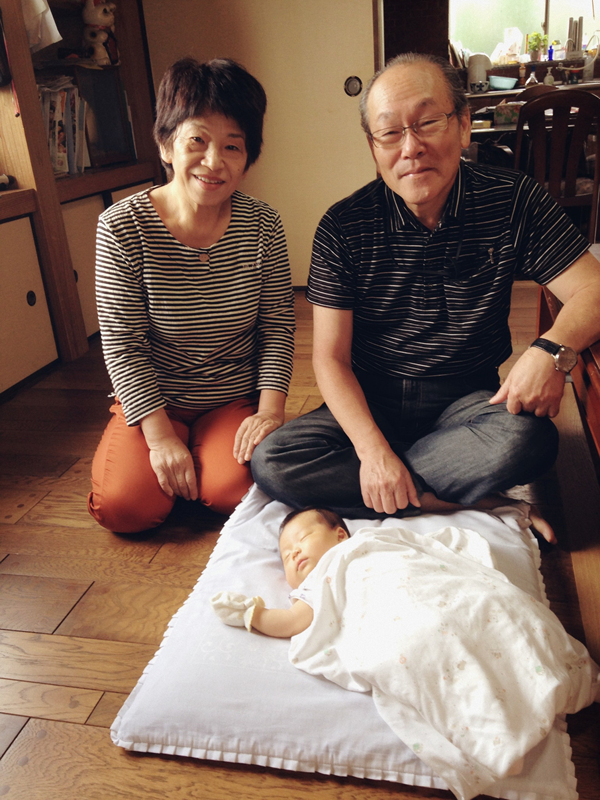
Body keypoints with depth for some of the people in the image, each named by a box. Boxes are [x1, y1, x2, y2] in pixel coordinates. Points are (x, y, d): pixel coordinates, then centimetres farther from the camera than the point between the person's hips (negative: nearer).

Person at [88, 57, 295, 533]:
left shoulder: (262, 226, -7)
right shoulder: (122, 227, -13)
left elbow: (277, 325, -2)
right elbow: (122, 344, -13)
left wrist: (271, 407, -14)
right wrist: (160, 435, -18)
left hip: (236, 399, 1)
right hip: (151, 400, 0)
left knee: (233, 490, -23)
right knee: (125, 506, -18)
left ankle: (208, 452, 12)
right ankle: (176, 447, 14)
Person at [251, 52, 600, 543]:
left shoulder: (514, 202, -6)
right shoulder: (343, 228, -8)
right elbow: (331, 358, -9)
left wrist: (552, 350, -30)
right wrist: (372, 448, -24)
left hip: (469, 400, 0)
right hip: (371, 405, 1)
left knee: (528, 440, -34)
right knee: (270, 463, -22)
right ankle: (469, 501, -19)